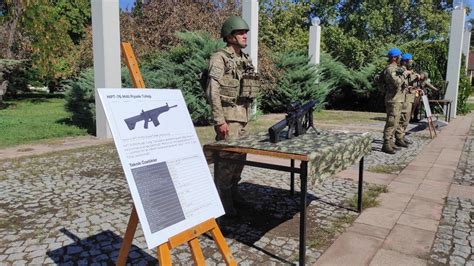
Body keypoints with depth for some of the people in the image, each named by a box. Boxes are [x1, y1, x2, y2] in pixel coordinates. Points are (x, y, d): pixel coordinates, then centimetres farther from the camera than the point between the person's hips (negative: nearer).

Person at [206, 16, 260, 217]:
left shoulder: (245, 60, 15)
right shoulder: (219, 58, -11)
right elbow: (213, 91, -18)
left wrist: (246, 115, 17)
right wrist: (219, 121, -22)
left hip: (242, 115, 9)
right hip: (228, 115, -8)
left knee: (239, 156, 13)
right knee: (227, 157, -6)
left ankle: (233, 193, 27)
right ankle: (222, 201, 5)